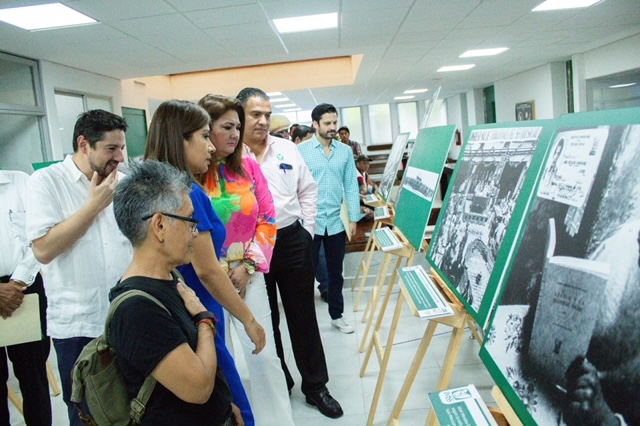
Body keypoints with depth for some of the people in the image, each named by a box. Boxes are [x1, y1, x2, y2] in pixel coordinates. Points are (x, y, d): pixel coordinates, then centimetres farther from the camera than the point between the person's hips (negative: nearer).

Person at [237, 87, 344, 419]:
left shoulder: (287, 149, 5)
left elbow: (308, 191, 11)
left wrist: (307, 231, 6)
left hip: (292, 241, 3)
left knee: (303, 316, 12)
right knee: (264, 320, 14)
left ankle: (315, 386, 28)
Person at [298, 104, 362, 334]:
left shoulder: (345, 151, 4)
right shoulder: (301, 150, -5)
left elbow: (351, 186, 5)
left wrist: (353, 218, 3)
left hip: (336, 221, 3)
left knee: (335, 271, 15)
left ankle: (337, 315, 30)